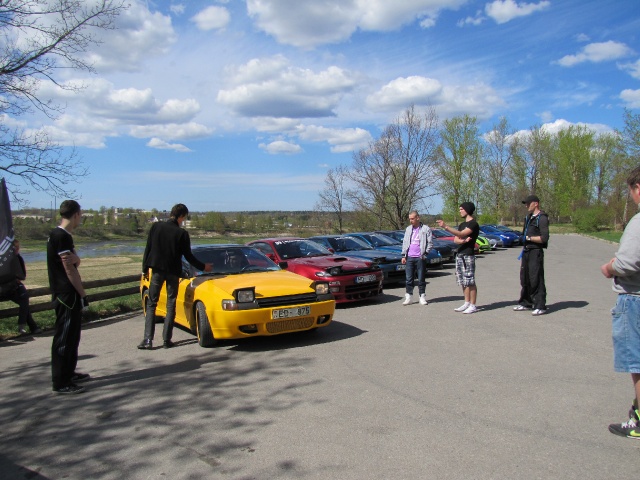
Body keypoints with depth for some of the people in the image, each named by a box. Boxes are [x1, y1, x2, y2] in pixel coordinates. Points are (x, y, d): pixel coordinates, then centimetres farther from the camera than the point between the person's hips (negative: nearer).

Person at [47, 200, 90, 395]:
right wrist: (83, 294, -14)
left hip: (68, 294, 10)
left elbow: (75, 263, 10)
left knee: (72, 335, 18)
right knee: (64, 338, -5)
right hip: (67, 295, -10)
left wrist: (75, 258, -13)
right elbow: (69, 269, -18)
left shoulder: (59, 235, 14)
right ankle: (60, 382, 1)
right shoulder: (61, 236, -17)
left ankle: (68, 373, 29)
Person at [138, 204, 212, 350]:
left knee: (151, 304, 8)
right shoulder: (182, 233, -8)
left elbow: (148, 249, 0)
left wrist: (145, 269, 9)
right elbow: (188, 256, -2)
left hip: (157, 269, 1)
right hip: (173, 272, -1)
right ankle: (167, 340, 8)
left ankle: (148, 340, 1)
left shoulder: (156, 227, -2)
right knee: (171, 305, 9)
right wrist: (203, 267, 12)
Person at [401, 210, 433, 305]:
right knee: (409, 278, 3)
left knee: (421, 279, 2)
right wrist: (404, 255, 8)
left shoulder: (426, 229, 0)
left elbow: (430, 243, -1)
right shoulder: (408, 229, 14)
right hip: (409, 257, 4)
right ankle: (408, 297, 8)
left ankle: (422, 297, 11)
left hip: (420, 258, -4)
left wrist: (425, 253, -8)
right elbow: (405, 243, 15)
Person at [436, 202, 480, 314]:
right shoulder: (462, 224, 20)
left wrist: (446, 227, -28)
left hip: (468, 255, -9)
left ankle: (473, 306, -4)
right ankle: (467, 303, 17)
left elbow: (461, 234, -21)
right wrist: (463, 241, -11)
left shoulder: (473, 224, -8)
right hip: (459, 255, 9)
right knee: (463, 282, 10)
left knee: (470, 282, -7)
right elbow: (456, 239, 12)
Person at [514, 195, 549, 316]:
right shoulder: (528, 217, 18)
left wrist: (529, 238, -12)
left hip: (536, 252, -9)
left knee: (536, 279, -7)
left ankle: (540, 306, -2)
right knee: (525, 278, 13)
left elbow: (544, 238, -18)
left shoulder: (542, 218, -10)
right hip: (527, 252, 9)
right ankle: (526, 303, 23)